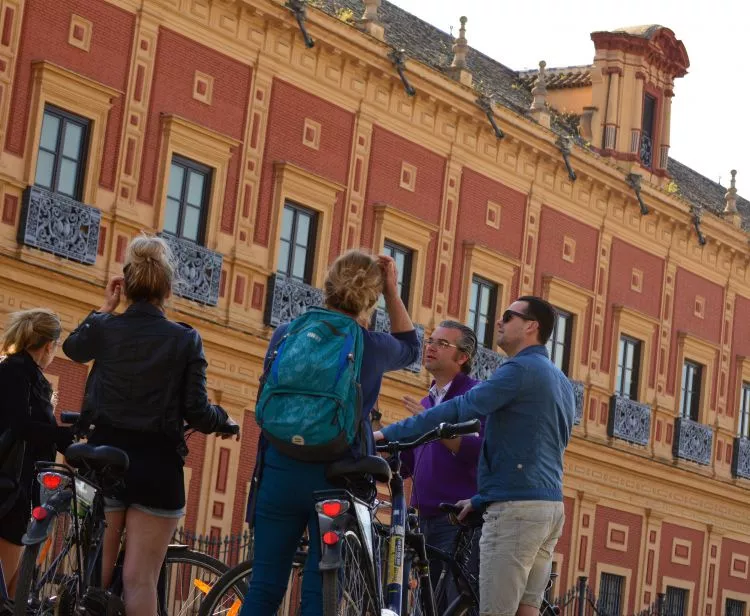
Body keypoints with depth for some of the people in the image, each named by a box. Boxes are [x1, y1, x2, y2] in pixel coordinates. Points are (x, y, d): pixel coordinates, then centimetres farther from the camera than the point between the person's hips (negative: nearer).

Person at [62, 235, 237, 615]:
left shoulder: (105, 329, 1)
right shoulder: (186, 340, -5)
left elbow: (73, 348, 25)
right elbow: (196, 413, -6)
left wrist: (106, 308, 28)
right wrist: (223, 419, 14)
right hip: (156, 466, -2)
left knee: (95, 576, 9)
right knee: (140, 579, -4)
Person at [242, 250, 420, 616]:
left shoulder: (285, 335, 1)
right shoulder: (373, 347, -4)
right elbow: (410, 346, 20)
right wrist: (392, 292, 14)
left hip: (281, 471, 2)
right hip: (338, 478, -2)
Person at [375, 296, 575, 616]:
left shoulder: (520, 369, -9)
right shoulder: (561, 382, 21)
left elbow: (460, 408, -18)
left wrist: (389, 433, -17)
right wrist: (481, 498, 25)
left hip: (516, 508, -9)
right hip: (550, 505, 9)